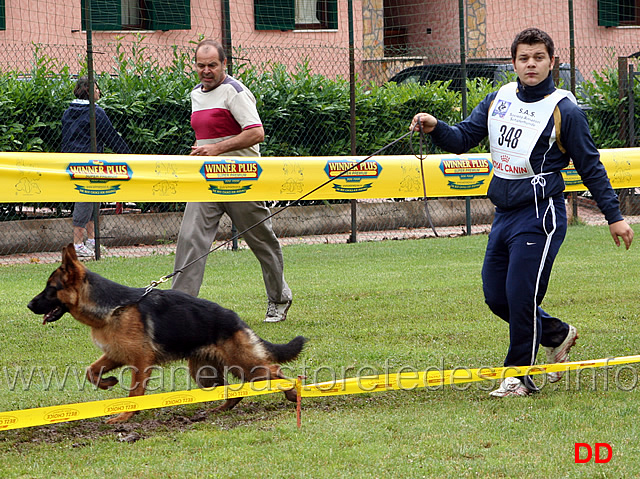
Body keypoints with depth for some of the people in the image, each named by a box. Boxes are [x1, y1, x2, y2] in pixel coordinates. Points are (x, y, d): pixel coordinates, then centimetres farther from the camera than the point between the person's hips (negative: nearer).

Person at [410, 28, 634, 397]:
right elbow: (463, 138, 9)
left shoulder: (564, 110, -7)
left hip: (541, 217, -7)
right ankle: (557, 334, 32)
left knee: (521, 297, -8)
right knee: (495, 295, 10)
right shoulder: (499, 100, 8)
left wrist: (614, 216, -2)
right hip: (504, 214, 7)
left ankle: (520, 376, 7)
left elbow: (590, 167, -3)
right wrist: (436, 128, -12)